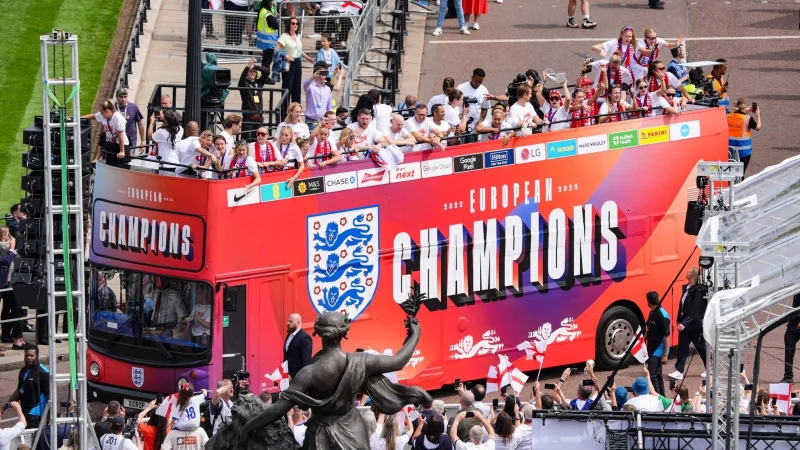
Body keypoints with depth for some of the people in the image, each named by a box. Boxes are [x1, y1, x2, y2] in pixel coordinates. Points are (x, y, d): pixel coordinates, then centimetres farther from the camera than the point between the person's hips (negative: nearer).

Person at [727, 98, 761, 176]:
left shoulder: (729, 117, -1)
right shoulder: (748, 119, -14)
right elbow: (758, 128, 1)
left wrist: (745, 111, 24)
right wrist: (758, 115, 13)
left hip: (730, 150, 4)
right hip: (743, 151, -4)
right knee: (741, 173, 3)